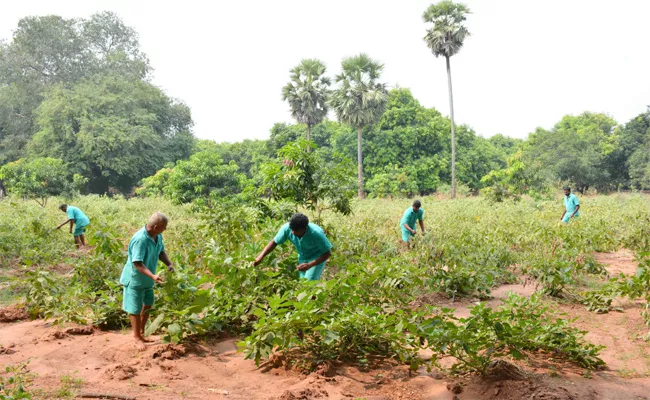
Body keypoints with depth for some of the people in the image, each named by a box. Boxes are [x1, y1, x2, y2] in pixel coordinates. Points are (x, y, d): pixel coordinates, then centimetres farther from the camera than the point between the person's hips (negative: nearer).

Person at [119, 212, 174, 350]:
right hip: (135, 279, -8)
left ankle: (142, 332, 38)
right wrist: (153, 276, -43)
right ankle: (137, 338, 22)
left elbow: (161, 252, 7)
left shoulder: (158, 236, -7)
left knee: (147, 306, 20)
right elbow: (137, 263, -34)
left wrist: (169, 264, -11)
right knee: (135, 309, 6)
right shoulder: (140, 239, -33)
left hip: (147, 280, 8)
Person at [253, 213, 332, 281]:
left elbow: (328, 253, -25)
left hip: (317, 258, -5)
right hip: (302, 258, 5)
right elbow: (274, 242, -14)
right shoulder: (287, 228, -27)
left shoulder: (316, 233, -36)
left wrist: (309, 265, -33)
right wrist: (260, 257, -26)